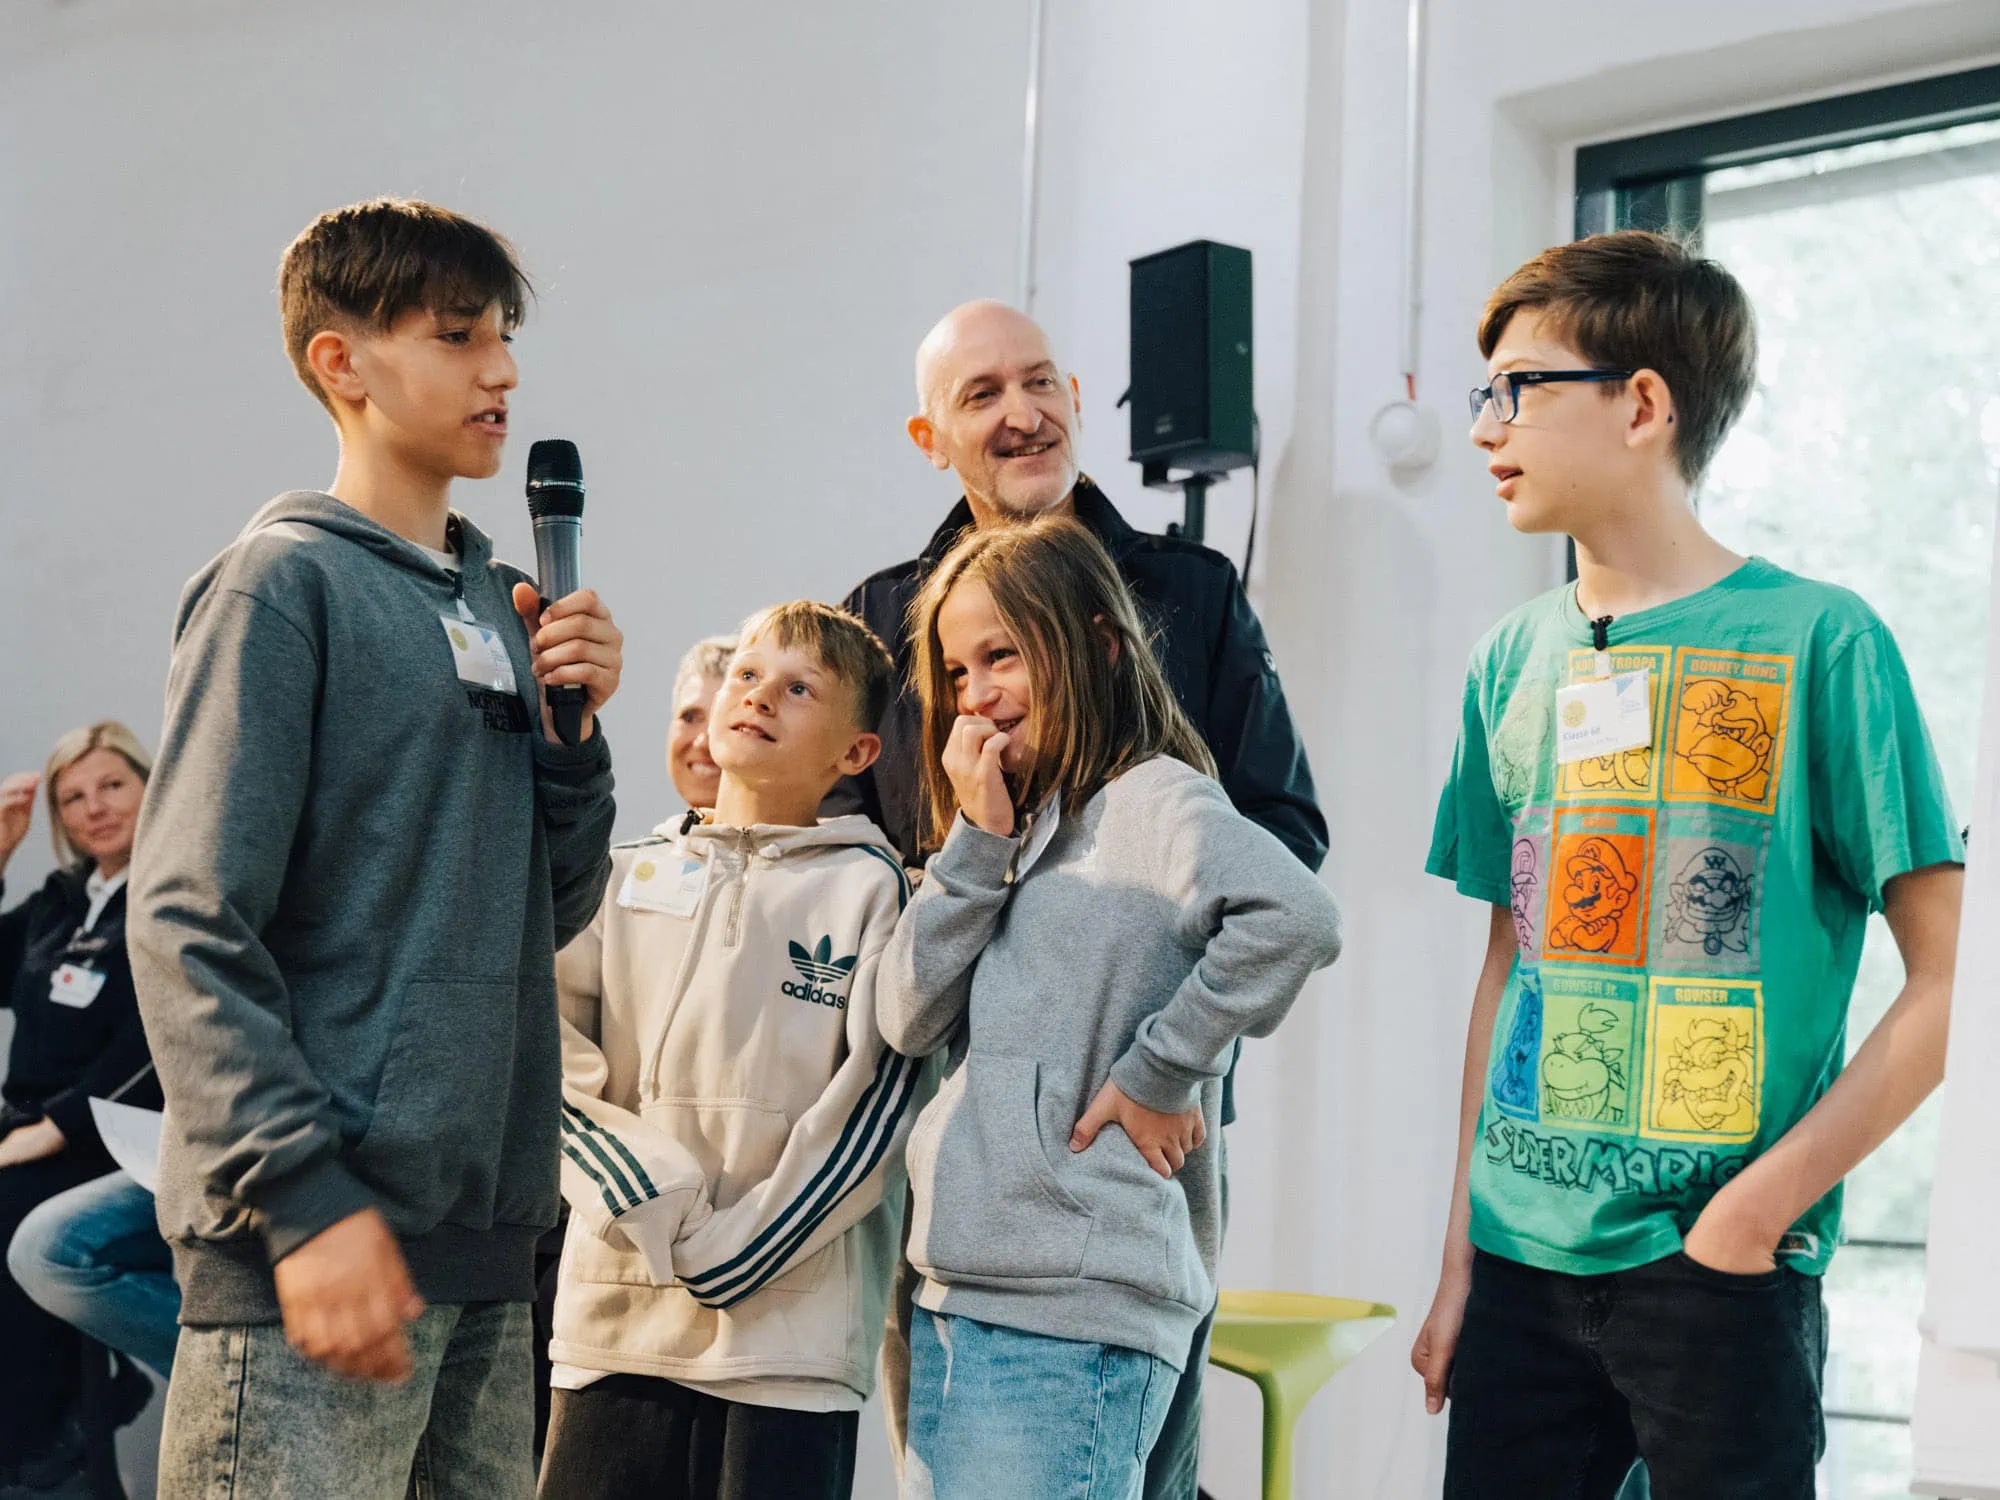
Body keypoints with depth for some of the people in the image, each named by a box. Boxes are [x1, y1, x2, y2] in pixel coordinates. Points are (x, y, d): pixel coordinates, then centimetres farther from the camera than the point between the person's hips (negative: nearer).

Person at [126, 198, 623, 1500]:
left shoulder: (498, 605, 16)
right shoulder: (284, 580, -5)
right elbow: (190, 927, -13)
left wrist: (572, 724, 2)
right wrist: (305, 1201, -20)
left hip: (488, 1239, 7)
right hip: (316, 1242, -7)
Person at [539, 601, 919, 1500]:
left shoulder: (866, 889, 4)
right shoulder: (630, 877, 13)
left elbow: (875, 1105, -4)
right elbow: (552, 1059, 3)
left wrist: (733, 1254, -10)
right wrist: (651, 1206, -11)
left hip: (792, 1333, -3)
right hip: (614, 1320, 3)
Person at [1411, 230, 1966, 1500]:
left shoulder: (1816, 642, -7)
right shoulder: (1514, 664, 7)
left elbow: (1948, 982, -9)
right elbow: (1508, 966, 11)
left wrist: (1758, 1210, -14)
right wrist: (1459, 1259, 8)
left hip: (1717, 1269, -4)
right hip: (1521, 1257, 5)